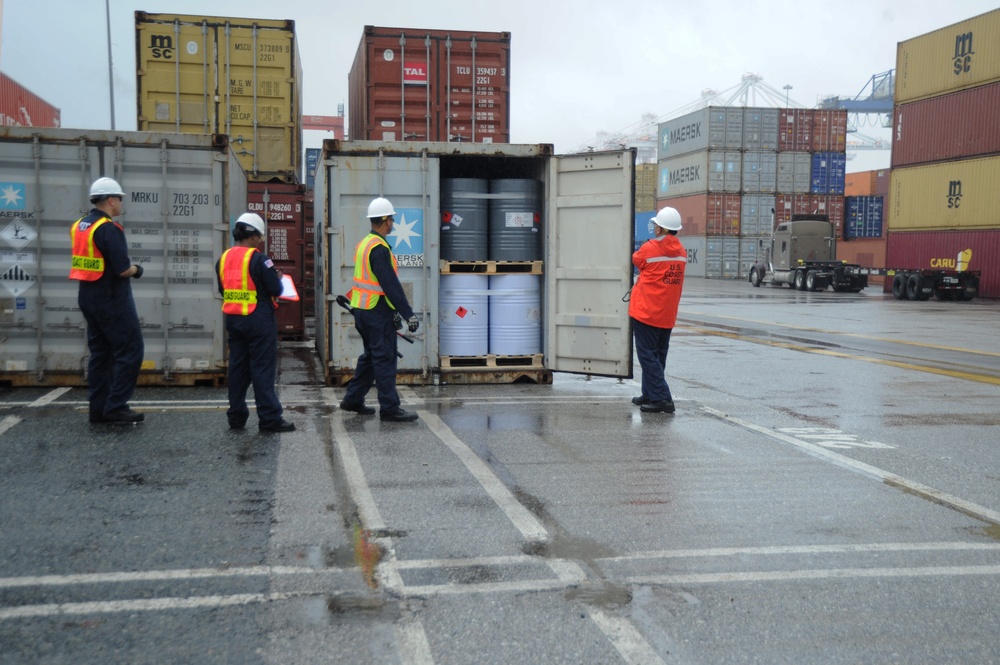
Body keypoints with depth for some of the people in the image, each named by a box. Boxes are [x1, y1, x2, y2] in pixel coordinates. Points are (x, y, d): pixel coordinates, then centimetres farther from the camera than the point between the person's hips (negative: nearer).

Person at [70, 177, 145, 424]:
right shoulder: (108, 228, -17)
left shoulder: (79, 226, 11)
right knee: (130, 350, -3)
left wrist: (127, 266, 10)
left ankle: (98, 408, 16)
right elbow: (123, 270, -21)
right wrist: (136, 269, 0)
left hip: (88, 297, 9)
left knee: (100, 352, 13)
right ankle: (116, 406, -5)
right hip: (112, 299, -9)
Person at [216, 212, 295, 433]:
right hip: (259, 320, -7)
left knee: (238, 367, 13)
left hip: (233, 320, 7)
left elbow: (223, 290, 15)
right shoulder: (259, 259, -14)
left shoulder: (223, 259, 8)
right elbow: (275, 290, -14)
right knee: (263, 369, -3)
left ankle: (236, 417, 17)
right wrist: (277, 277, 6)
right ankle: (269, 418, -2)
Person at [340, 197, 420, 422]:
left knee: (371, 355, 19)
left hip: (362, 309, 10)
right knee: (384, 359, -5)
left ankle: (353, 399, 25)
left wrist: (396, 311, 22)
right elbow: (391, 285, -22)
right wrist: (408, 314, -20)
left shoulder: (364, 244, 13)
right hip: (377, 312, -10)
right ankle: (389, 408, -1)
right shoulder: (379, 248, -18)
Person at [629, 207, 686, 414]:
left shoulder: (649, 248, -13)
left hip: (646, 311, -7)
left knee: (647, 355, -4)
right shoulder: (681, 252, 4)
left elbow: (636, 261, 7)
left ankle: (662, 398, -11)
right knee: (658, 355, 16)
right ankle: (649, 395, 25)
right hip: (668, 315, 7)